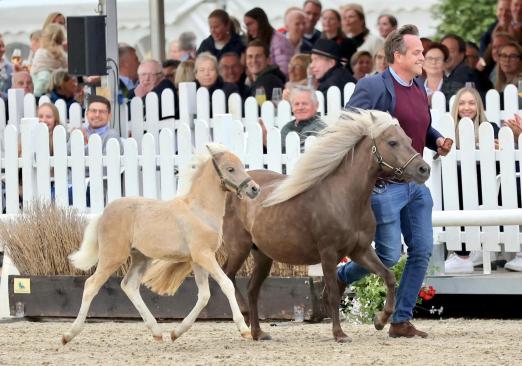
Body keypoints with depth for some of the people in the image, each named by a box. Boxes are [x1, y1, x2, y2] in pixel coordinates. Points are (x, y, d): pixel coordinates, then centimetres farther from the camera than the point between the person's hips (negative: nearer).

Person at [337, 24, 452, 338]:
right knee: (390, 255, -3)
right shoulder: (373, 88, -15)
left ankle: (402, 321, 12)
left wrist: (438, 141, 4)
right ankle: (339, 278, 25)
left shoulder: (419, 87, 10)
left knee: (422, 252, 3)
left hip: (416, 184, 8)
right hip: (385, 186, -8)